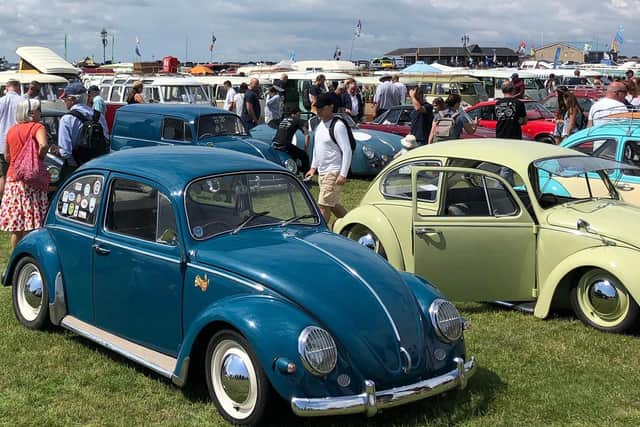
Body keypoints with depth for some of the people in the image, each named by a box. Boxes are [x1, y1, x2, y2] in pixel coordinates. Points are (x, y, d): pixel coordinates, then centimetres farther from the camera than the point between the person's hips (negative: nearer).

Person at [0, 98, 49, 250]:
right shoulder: (37, 127, -7)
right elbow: (43, 145, -26)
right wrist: (40, 157, -8)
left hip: (13, 177, 6)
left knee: (16, 227, 11)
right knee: (30, 226, -2)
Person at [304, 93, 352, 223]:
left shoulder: (338, 126, -16)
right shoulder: (320, 125, 11)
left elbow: (347, 151, -19)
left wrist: (343, 174, -23)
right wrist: (313, 167, 20)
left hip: (334, 173, -9)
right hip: (322, 172, 9)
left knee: (324, 204, -11)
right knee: (332, 204, 16)